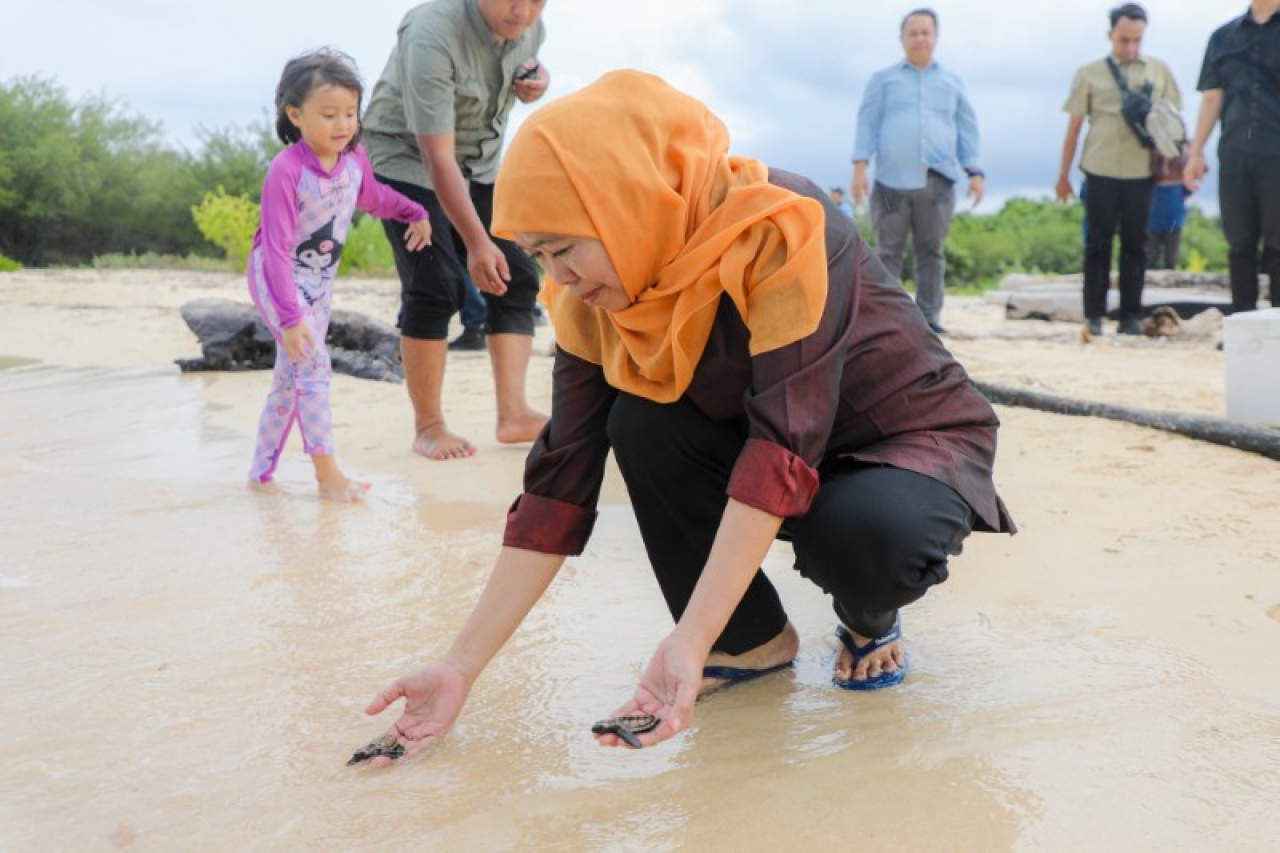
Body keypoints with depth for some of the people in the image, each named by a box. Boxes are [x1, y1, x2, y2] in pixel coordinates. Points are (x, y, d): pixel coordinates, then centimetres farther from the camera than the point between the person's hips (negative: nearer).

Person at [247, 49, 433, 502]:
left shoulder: (354, 158, -8)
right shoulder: (286, 171, -28)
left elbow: (371, 195, 18)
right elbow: (277, 249, -30)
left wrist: (414, 212, 15)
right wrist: (290, 317, -34)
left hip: (319, 283, 7)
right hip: (278, 280, -7)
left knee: (290, 378, 11)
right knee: (313, 367, -16)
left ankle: (261, 472, 22)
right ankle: (328, 475, -9)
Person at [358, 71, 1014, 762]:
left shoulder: (780, 233, -29)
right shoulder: (591, 304, -11)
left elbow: (785, 443, -37)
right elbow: (560, 485, -11)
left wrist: (689, 641, -43)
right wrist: (461, 666, -16)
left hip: (921, 444, -5)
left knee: (865, 536, -37)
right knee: (641, 422, -20)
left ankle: (870, 621, 0)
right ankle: (754, 638, -3)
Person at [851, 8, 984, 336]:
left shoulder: (952, 83, 18)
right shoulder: (883, 79, 13)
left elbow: (967, 129, 15)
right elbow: (867, 123, 6)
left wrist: (975, 173, 5)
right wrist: (860, 167, -6)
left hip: (937, 180, 2)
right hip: (893, 179, -2)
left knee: (931, 250, 2)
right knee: (889, 250, -2)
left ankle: (929, 315, 5)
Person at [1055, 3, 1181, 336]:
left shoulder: (1159, 71, 10)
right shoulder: (1089, 74, 6)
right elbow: (1074, 126, 7)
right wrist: (1063, 175, 7)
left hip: (1142, 171, 1)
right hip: (1101, 171, -1)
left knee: (1135, 244, 4)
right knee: (1098, 243, 1)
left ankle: (1131, 315, 10)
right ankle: (1093, 315, 6)